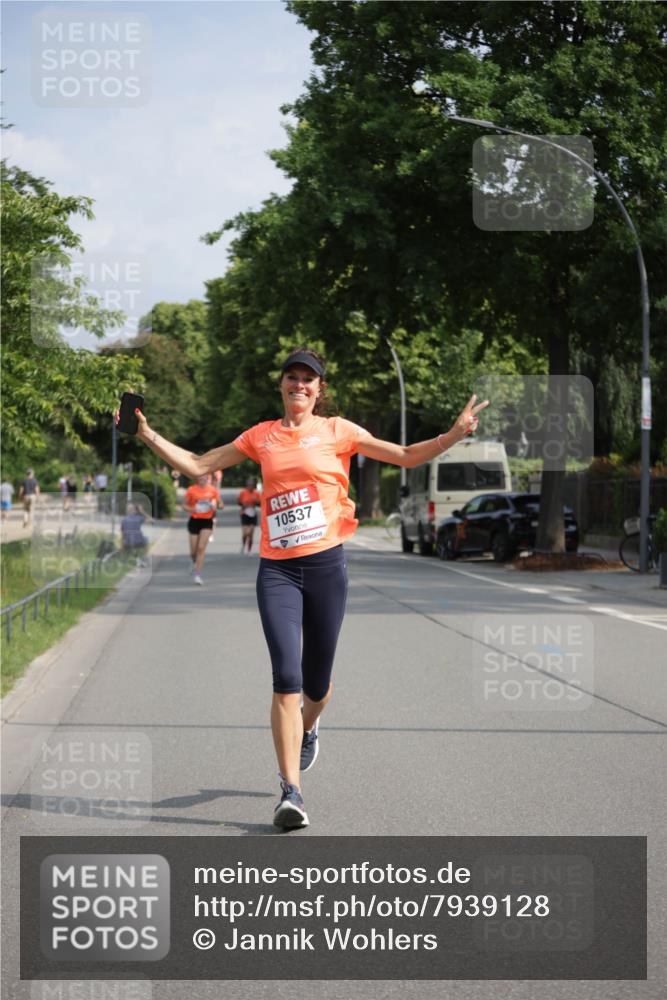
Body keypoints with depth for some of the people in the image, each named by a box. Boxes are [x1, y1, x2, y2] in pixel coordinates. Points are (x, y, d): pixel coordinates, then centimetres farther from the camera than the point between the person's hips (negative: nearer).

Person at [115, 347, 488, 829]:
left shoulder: (337, 431, 6)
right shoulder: (261, 436, 11)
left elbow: (407, 456, 5)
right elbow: (197, 465, 18)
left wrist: (455, 434, -9)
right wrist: (149, 435, 11)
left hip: (326, 564, 0)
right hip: (276, 569, 1)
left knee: (315, 684, 8)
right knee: (286, 676, -14)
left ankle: (308, 728, 46)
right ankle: (291, 792, -11)